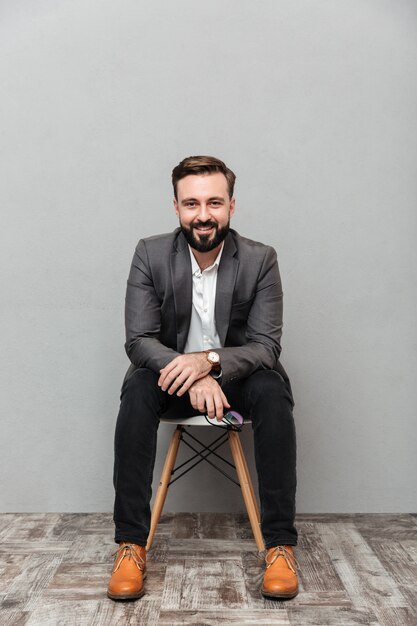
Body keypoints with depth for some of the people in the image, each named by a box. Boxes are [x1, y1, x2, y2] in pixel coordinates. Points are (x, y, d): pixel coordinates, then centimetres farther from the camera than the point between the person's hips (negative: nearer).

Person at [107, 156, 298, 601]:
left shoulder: (260, 259, -9)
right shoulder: (150, 254, -8)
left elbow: (266, 345, -13)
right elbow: (138, 339, -12)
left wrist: (209, 359, -34)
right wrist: (192, 375, -32)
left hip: (236, 377, 0)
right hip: (172, 373, 1)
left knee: (272, 391, -31)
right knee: (137, 388, -31)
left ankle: (280, 543, -21)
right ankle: (131, 543, -22)